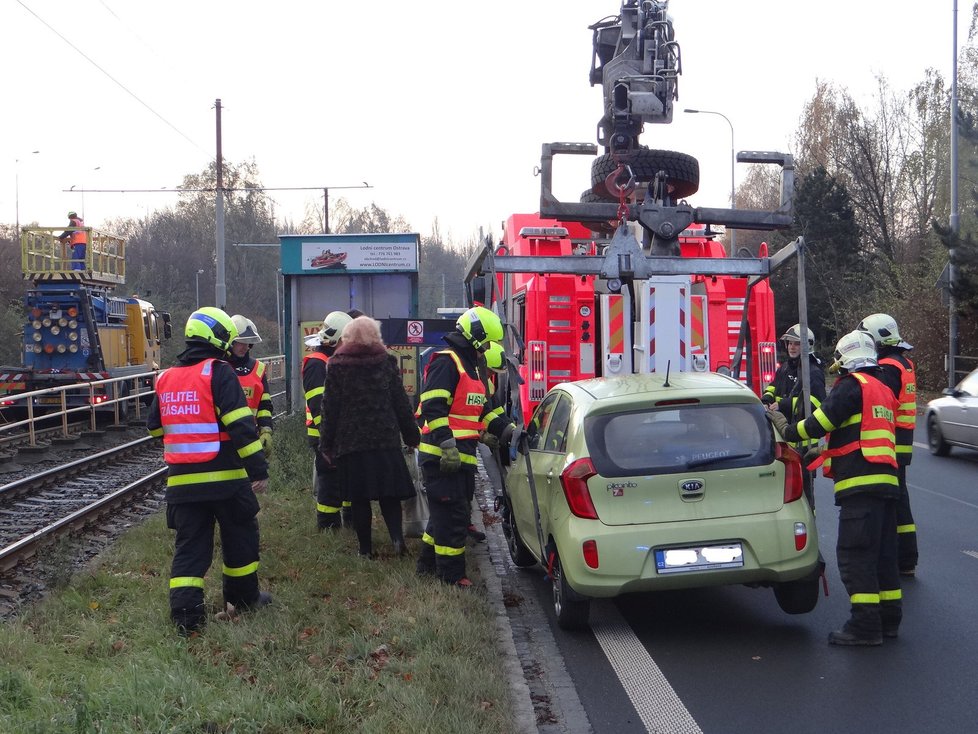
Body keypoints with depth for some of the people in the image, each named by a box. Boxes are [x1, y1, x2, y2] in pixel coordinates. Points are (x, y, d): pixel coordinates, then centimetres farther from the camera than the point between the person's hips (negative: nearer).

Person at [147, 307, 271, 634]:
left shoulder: (166, 378, 10)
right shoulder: (218, 372, -10)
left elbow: (155, 427, 21)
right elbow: (241, 425, -17)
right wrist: (258, 469, -16)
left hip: (181, 481, 5)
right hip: (224, 478, -5)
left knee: (189, 545, 7)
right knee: (240, 536, 16)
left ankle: (185, 613, -2)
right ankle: (244, 596, 28)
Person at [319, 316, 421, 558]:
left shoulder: (337, 366, -2)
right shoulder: (387, 362, 2)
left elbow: (330, 408, -2)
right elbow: (402, 404, 4)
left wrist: (326, 444, 3)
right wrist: (412, 436, 12)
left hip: (350, 441, -1)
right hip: (385, 440, 1)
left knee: (359, 498, 5)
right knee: (389, 494, 9)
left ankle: (366, 549, 7)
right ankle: (397, 536, -11)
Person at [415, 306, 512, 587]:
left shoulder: (473, 367, 20)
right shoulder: (446, 364, -13)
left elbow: (482, 409, 26)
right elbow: (433, 408, -22)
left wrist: (506, 432, 16)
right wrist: (448, 446, -26)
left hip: (461, 455, 10)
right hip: (442, 455, -10)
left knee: (446, 512, 17)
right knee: (453, 514, -7)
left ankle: (429, 564, 29)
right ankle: (451, 574, 0)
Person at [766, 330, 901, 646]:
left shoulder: (852, 385, -6)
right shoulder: (883, 390, 23)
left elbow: (822, 421, -16)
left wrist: (787, 429, -1)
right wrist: (825, 452, 33)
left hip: (860, 483, -9)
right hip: (886, 479, 9)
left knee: (854, 554, -8)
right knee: (883, 553, 14)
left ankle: (865, 625, -9)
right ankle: (889, 618, 19)